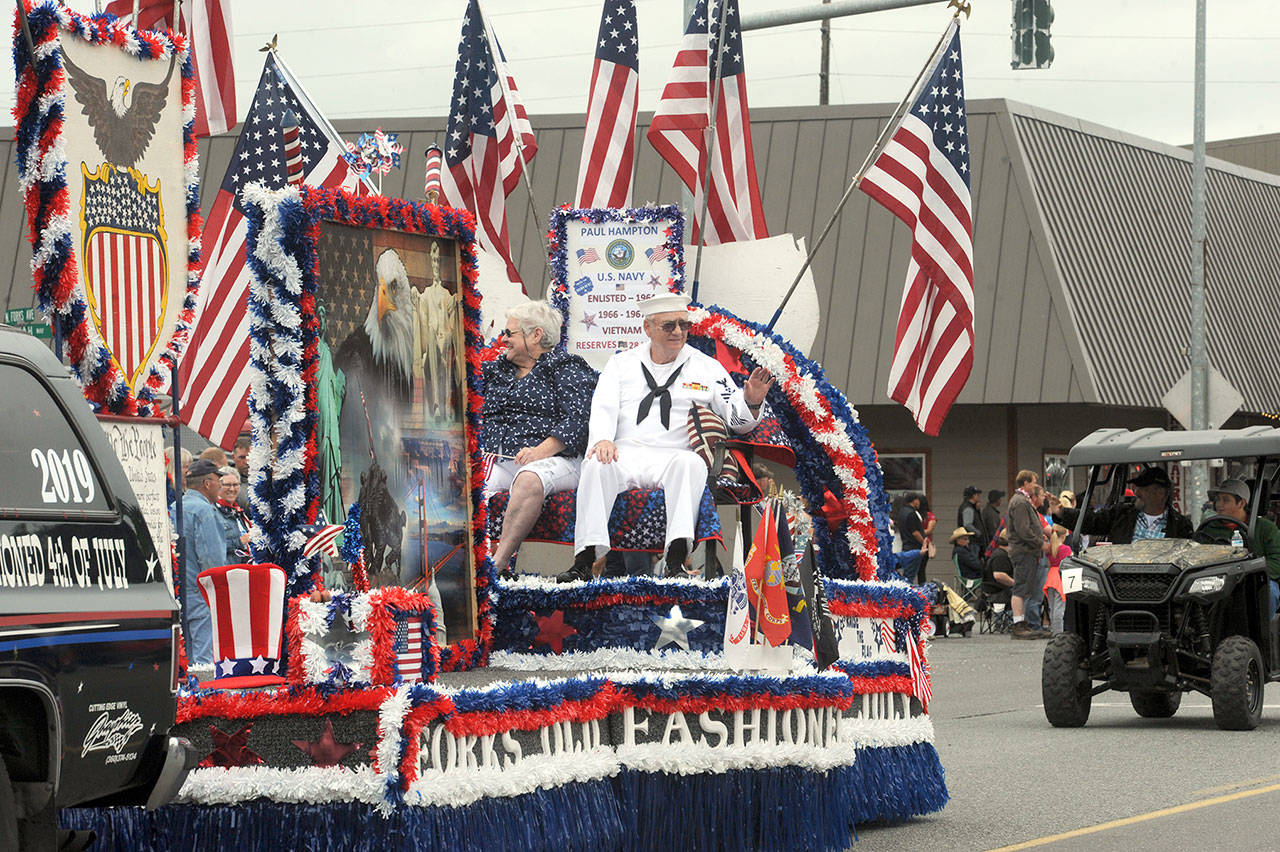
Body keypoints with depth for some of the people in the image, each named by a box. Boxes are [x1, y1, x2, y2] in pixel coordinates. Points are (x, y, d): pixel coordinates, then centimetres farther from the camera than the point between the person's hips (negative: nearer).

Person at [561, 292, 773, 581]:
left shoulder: (707, 368, 15)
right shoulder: (622, 363, 18)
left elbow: (737, 419, 9)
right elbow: (603, 408, 6)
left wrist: (751, 402, -15)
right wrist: (602, 439, -17)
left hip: (672, 456, -1)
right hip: (624, 454, 1)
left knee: (691, 463, -36)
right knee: (596, 465, -33)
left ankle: (676, 561, -46)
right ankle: (585, 560, -38)